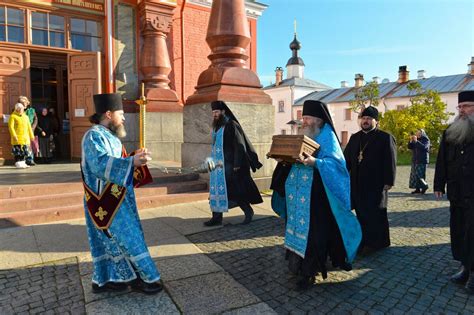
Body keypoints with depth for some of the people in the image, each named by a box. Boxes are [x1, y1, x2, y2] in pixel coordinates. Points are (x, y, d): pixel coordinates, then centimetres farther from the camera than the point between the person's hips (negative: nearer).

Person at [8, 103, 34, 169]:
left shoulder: (25, 116, 18)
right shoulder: (13, 116, -2)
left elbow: (29, 127, 20)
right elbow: (11, 127, -11)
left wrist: (31, 135, 16)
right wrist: (14, 135, -20)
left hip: (25, 138, 6)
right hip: (17, 138, -6)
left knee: (24, 151, 8)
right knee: (18, 151, -7)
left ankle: (23, 163, 15)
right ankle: (18, 164, -4)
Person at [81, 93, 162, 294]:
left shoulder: (108, 136, 12)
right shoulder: (94, 136, -18)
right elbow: (101, 164, -34)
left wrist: (134, 159, 19)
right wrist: (132, 162, -45)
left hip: (114, 199, 10)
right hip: (107, 201, -10)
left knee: (110, 240, 16)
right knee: (128, 238, -2)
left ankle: (103, 279, 28)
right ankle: (141, 278, 11)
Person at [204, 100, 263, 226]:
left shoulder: (231, 125, -11)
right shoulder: (216, 127, 13)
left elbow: (239, 145, -16)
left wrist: (237, 164, -20)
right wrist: (213, 162, 15)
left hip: (230, 165, -8)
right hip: (218, 164, 8)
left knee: (233, 190, -4)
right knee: (216, 189, 7)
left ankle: (248, 211, 14)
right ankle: (217, 217, 13)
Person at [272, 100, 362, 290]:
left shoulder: (327, 137, -5)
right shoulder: (304, 136, 16)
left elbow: (334, 162, -16)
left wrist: (314, 162, -31)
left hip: (315, 194, -7)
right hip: (297, 191, 7)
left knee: (312, 230, -2)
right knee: (298, 226, 12)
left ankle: (308, 271, 9)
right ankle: (298, 264, 27)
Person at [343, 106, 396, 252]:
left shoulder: (385, 137, -1)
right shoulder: (355, 137, 15)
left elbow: (390, 161, -6)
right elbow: (347, 158, 12)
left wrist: (388, 181, -12)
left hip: (376, 184, -5)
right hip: (357, 183, 5)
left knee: (375, 214, 1)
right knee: (362, 213, 9)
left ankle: (377, 242, 14)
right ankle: (364, 241, 21)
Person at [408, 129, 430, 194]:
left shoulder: (426, 140, -3)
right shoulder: (415, 140, 14)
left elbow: (423, 147, -21)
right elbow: (409, 147, 8)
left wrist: (416, 141, -26)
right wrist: (411, 141, -7)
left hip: (422, 160, -6)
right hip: (415, 160, 7)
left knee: (420, 174, -12)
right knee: (414, 174, 3)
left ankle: (424, 186, 2)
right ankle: (417, 188, 7)